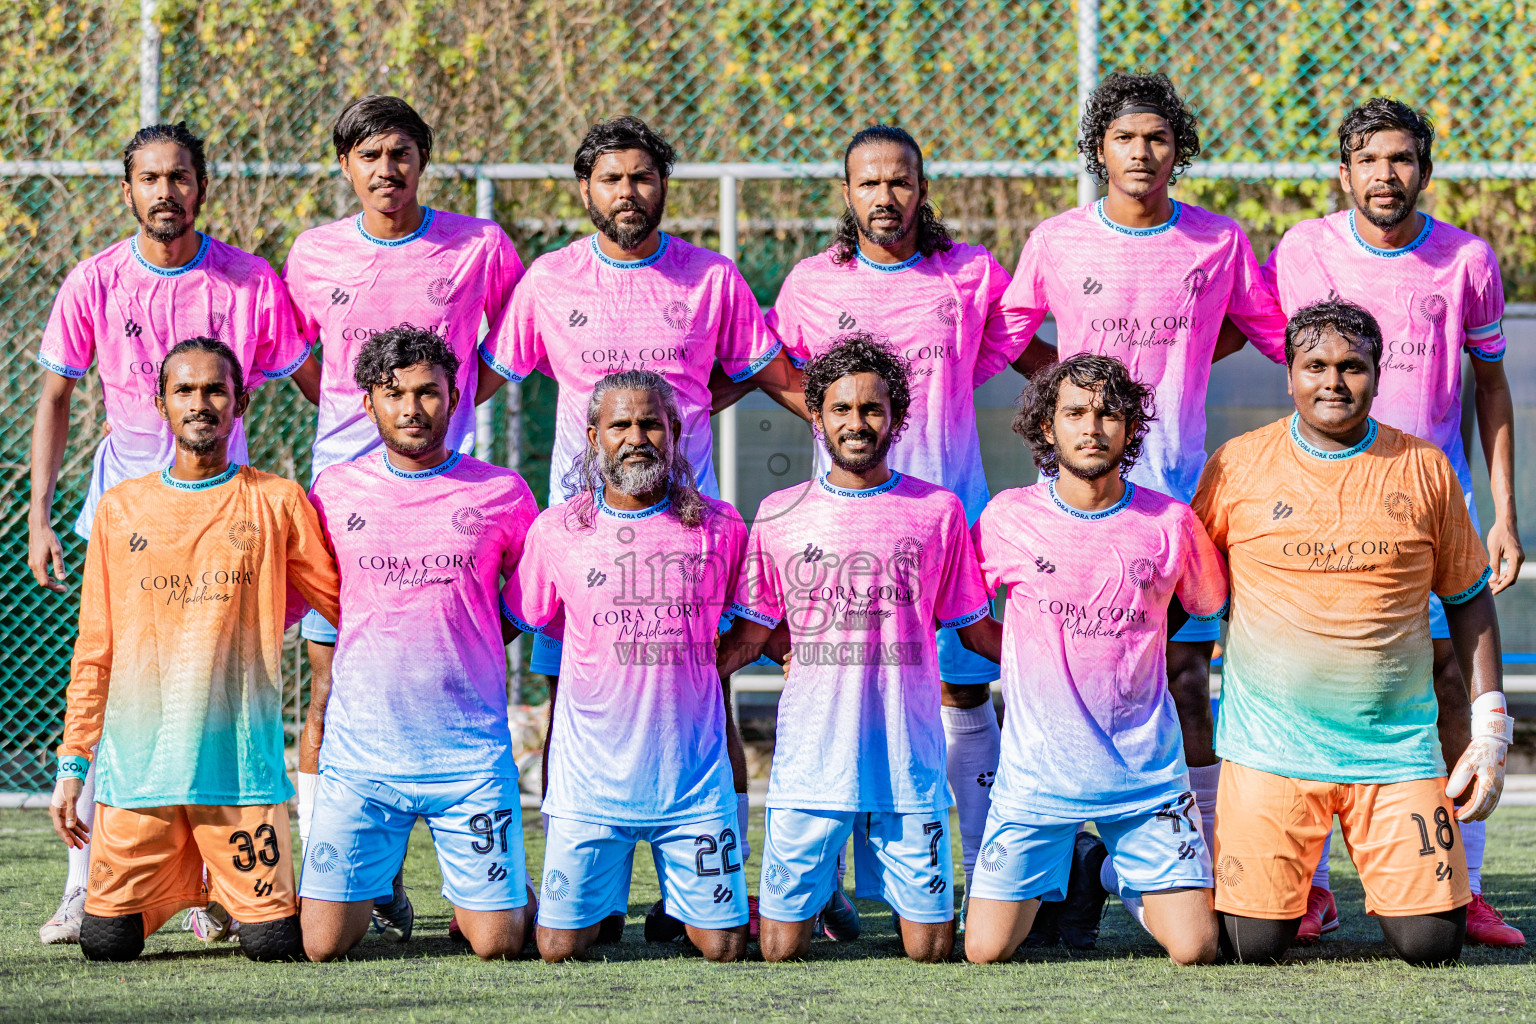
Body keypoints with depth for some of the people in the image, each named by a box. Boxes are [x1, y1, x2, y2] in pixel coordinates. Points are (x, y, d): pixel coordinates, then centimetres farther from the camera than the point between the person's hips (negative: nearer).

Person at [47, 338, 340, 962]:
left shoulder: (276, 503, 4)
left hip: (239, 759, -1)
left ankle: (228, 883, 27)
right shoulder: (121, 508, 10)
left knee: (273, 943, -8)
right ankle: (183, 881, 27)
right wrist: (72, 764, 9)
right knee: (106, 941, -6)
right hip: (136, 761, 1)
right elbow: (94, 651, 12)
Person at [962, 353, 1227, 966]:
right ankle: (1068, 874, 28)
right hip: (1036, 772, 0)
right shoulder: (1008, 517, -5)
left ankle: (1127, 880, 27)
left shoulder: (1169, 523, -4)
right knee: (985, 953, -4)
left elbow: (1209, 605, 15)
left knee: (1196, 951, -7)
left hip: (1145, 773, 0)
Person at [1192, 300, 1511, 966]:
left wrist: (1490, 729, 6)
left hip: (1397, 750, 1)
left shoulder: (1424, 468, 4)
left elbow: (1468, 597, 12)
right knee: (1254, 945, -10)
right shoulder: (1237, 466, 1)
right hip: (1271, 749, -1)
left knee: (1431, 942, -9)